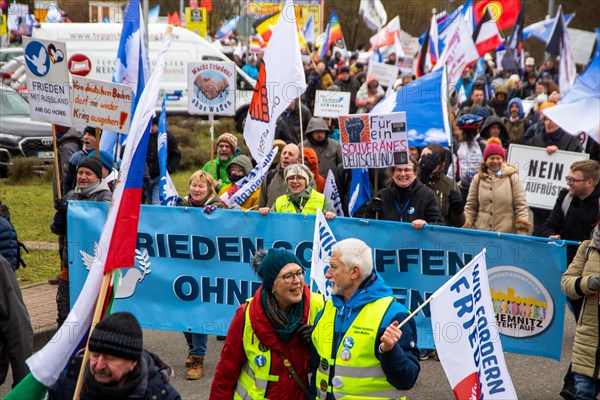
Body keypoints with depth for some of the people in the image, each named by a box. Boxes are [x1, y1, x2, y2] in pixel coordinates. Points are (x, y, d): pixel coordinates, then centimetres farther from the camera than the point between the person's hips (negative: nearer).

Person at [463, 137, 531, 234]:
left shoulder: (512, 177, 1)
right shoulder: (478, 179, 8)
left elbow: (521, 205, -1)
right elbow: (470, 206, 11)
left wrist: (522, 230, -8)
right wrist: (466, 227, 3)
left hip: (507, 233, -2)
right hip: (481, 233, 2)